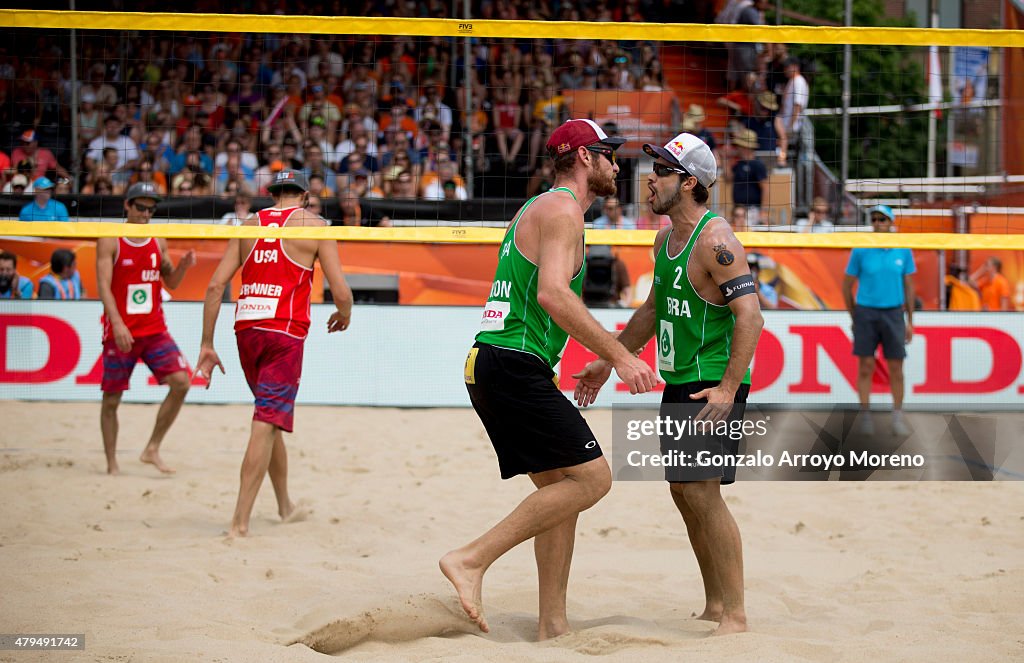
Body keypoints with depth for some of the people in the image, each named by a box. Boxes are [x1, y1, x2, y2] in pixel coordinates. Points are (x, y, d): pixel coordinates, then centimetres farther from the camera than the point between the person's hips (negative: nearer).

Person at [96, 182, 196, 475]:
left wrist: (182, 266, -5)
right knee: (111, 399, 1)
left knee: (181, 381, -12)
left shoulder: (158, 242, 11)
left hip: (155, 329, 4)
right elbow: (103, 285, -13)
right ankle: (111, 464, 14)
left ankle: (152, 449, 0)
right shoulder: (109, 242, -4)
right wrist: (117, 324, -26)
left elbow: (170, 283, 17)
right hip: (120, 333, -4)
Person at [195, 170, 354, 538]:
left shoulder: (249, 225, 14)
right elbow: (341, 291, -3)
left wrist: (207, 345, 9)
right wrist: (343, 317, 19)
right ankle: (240, 521, -15)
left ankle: (285, 506, 34)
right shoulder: (313, 225, 3)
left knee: (270, 417, 21)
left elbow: (215, 286, 7)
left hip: (245, 329, 5)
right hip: (286, 332, -5)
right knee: (267, 424, -7)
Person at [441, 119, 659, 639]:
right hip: (516, 366, -11)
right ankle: (472, 559, -14)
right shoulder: (562, 208, -7)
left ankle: (552, 626, 10)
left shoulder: (538, 208, 24)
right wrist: (618, 356, -21)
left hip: (487, 363, 11)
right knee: (591, 477, -12)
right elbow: (553, 294, -21)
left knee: (560, 488, 12)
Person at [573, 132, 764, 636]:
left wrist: (728, 389, -30)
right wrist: (608, 362, 28)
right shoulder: (666, 239, 13)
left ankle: (734, 616, -10)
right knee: (683, 491, 11)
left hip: (713, 385, -10)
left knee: (702, 491, -14)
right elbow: (653, 311, 26)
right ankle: (714, 607, 20)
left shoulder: (715, 240, -17)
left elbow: (750, 315, -23)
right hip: (679, 383, 10)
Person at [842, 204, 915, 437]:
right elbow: (847, 285, 4)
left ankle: (898, 419, 9)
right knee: (865, 367, -1)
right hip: (865, 312, -1)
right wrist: (854, 319, 6)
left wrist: (910, 322, 5)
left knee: (896, 367, 0)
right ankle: (865, 417, 7)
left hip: (893, 314, 1)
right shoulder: (860, 250, -5)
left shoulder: (903, 251, 0)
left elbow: (909, 286, 7)